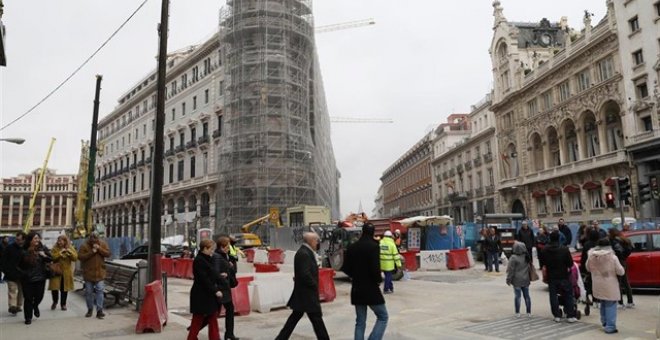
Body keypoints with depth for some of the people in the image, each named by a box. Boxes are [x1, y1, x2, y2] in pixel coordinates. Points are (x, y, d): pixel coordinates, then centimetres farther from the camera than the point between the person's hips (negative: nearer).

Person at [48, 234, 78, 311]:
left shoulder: (71, 248, 2)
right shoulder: (55, 248, 0)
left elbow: (75, 258, -7)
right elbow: (52, 257, -13)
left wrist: (70, 252, -22)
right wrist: (60, 253, -22)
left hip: (66, 272, 1)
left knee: (64, 289, 7)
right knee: (54, 288, -3)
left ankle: (63, 304, 21)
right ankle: (55, 302, 23)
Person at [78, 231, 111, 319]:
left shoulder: (103, 244, 0)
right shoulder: (84, 245, -6)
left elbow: (108, 254, -5)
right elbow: (80, 257, -12)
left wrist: (99, 249, -18)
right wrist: (91, 252, -21)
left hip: (99, 272, 0)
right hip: (88, 272, 0)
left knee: (99, 291, -6)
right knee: (89, 292, 8)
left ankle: (99, 310, -4)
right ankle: (90, 309, 24)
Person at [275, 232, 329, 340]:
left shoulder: (304, 252, 13)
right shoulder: (304, 254, -20)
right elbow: (305, 274, -26)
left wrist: (314, 285, 9)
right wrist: (315, 285, -14)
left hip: (302, 293, 10)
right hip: (307, 294, -10)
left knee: (294, 318, 15)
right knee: (317, 318, 0)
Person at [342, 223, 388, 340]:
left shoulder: (352, 247, 5)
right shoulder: (373, 246, -13)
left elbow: (346, 268, 7)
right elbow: (375, 268, -21)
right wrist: (378, 280, -3)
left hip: (356, 289, 6)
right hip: (370, 288, -6)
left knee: (360, 322, 13)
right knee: (382, 317, 8)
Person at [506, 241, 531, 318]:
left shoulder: (513, 258, -16)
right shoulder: (527, 257, 4)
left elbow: (510, 270, -13)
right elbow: (529, 268, 14)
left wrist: (508, 279, -5)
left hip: (517, 281, -5)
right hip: (526, 280, 5)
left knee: (517, 296, 1)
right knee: (527, 296, 11)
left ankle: (517, 313, 4)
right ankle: (529, 312, 15)